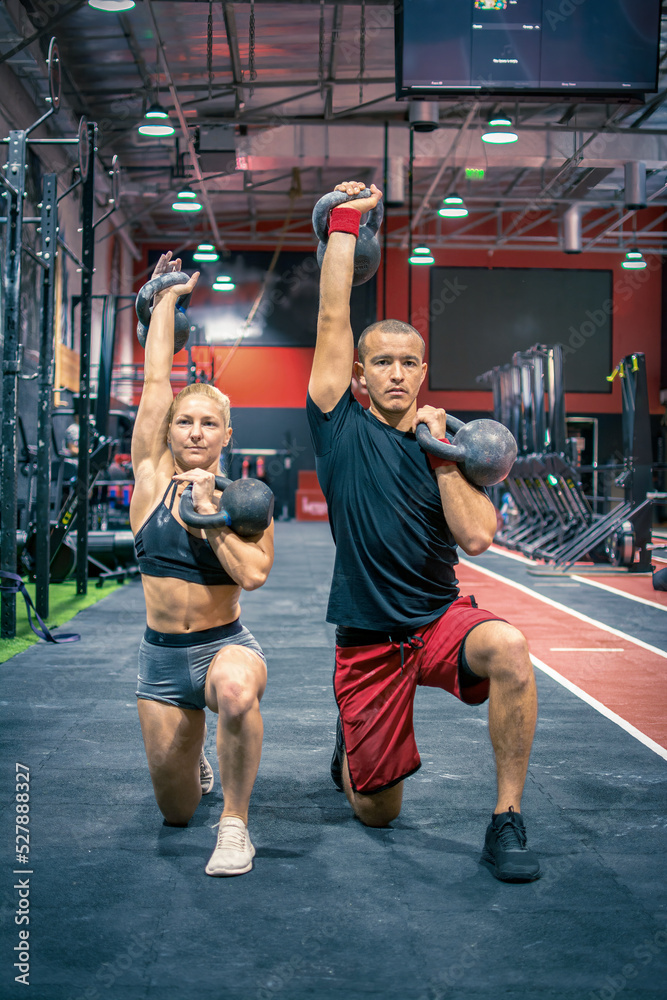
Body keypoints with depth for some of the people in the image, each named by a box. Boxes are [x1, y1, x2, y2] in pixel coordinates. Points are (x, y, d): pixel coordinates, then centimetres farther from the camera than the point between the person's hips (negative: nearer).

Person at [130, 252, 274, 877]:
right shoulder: (153, 477, -1)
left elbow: (254, 573, -19)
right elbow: (155, 380, -3)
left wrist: (209, 512, -18)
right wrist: (166, 299, 2)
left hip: (225, 646, -2)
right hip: (160, 658, 3)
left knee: (234, 689, -42)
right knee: (176, 812, 11)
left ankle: (235, 824, -20)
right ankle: (195, 758, 49)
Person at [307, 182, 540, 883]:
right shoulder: (342, 428, -1)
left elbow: (477, 538, -10)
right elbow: (332, 319, -6)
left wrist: (440, 452, -11)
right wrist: (343, 224, -4)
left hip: (442, 620, 1)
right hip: (369, 640, -1)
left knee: (507, 647, -35)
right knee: (376, 812, 7)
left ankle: (506, 823, -18)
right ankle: (349, 741, 44)